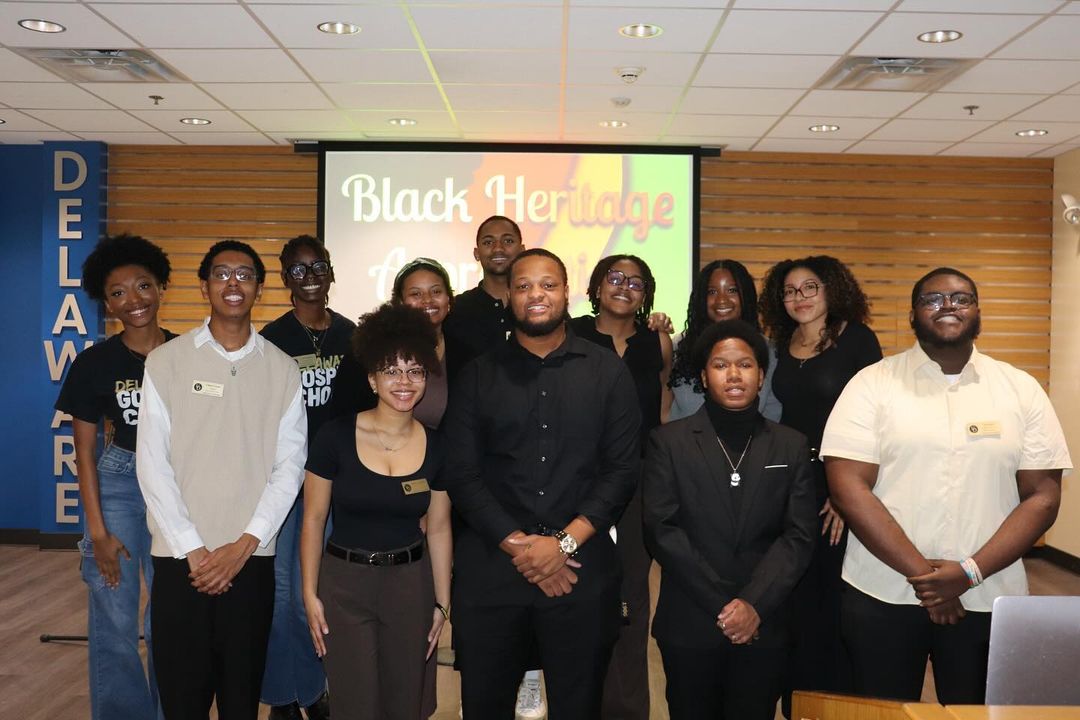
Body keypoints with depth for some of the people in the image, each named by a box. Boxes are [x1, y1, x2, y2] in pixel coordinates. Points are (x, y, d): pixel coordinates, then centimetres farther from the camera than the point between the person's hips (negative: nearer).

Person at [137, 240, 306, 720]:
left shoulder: (282, 370, 4)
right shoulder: (166, 362, 1)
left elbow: (289, 467, 1)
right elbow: (152, 464, -3)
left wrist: (244, 545, -7)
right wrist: (193, 550, -8)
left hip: (251, 559, 1)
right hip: (179, 558, -1)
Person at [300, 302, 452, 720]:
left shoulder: (434, 446, -2)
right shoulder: (336, 437, -10)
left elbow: (438, 529, 5)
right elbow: (313, 520, -3)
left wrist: (442, 602, 7)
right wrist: (310, 594, -4)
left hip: (411, 584, 2)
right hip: (344, 583, -2)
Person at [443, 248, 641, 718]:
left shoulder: (608, 373, 4)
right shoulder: (478, 376, 5)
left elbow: (622, 470, -2)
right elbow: (461, 473, -1)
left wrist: (564, 542, -11)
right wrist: (517, 544, -10)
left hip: (581, 566, 0)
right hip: (491, 565, 1)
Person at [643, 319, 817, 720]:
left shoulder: (792, 446, 6)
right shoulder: (669, 442, 0)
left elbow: (798, 536, -1)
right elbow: (661, 531, -7)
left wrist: (755, 605, -13)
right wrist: (722, 606, -12)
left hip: (764, 627, 1)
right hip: (689, 625, -1)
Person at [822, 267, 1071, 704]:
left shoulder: (1022, 390, 4)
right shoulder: (872, 384, -3)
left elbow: (1043, 496, 0)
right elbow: (848, 487, -9)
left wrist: (970, 572, -12)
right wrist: (920, 571, -14)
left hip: (987, 600, 2)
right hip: (882, 597, -1)